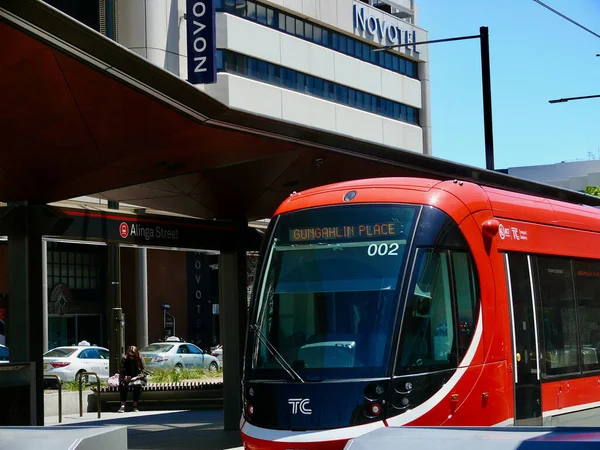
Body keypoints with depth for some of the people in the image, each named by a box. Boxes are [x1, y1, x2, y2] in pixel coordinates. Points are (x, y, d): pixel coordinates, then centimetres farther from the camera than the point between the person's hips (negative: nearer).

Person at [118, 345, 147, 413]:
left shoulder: (140, 359, -4)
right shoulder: (124, 360, 0)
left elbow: (143, 372, -6)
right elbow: (121, 372, -1)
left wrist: (136, 378, -23)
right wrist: (124, 377, -24)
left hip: (138, 379, -1)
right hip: (127, 379, 1)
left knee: (137, 384, -37)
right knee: (122, 385, -33)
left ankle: (135, 405, -30)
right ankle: (122, 405, -35)